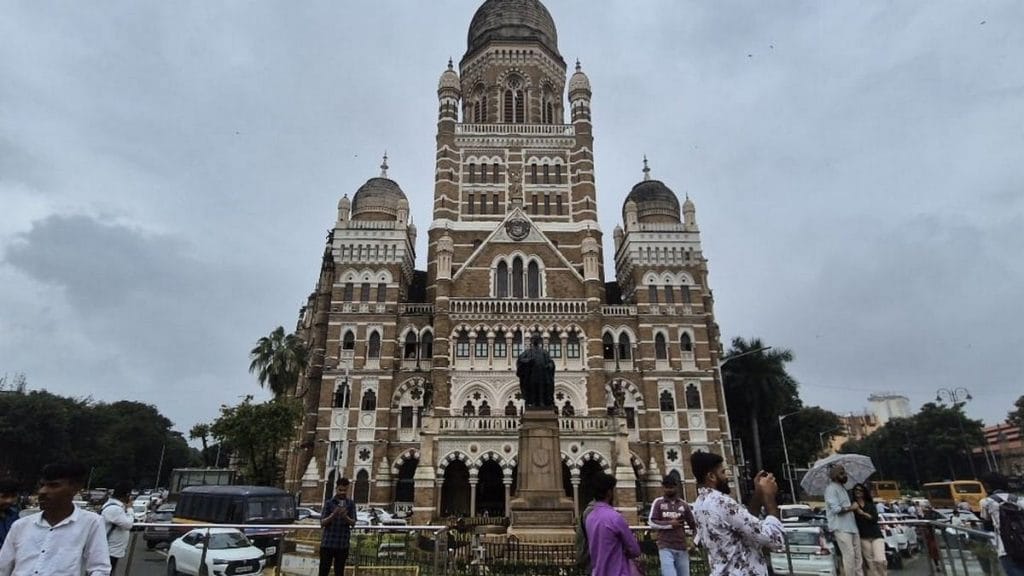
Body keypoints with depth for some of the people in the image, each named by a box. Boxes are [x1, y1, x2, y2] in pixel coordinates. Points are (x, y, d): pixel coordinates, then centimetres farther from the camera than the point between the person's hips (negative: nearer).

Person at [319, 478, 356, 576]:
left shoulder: (351, 504, 3)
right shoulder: (328, 503, 0)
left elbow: (353, 523, -4)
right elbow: (322, 523, -4)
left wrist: (345, 517, -25)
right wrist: (333, 515, -22)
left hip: (343, 544, 1)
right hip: (327, 543, -1)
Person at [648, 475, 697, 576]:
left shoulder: (683, 504, 8)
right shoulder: (658, 502, 2)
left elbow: (693, 524, 10)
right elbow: (651, 522, -3)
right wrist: (669, 524, -12)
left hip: (681, 547, 3)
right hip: (665, 547, -3)